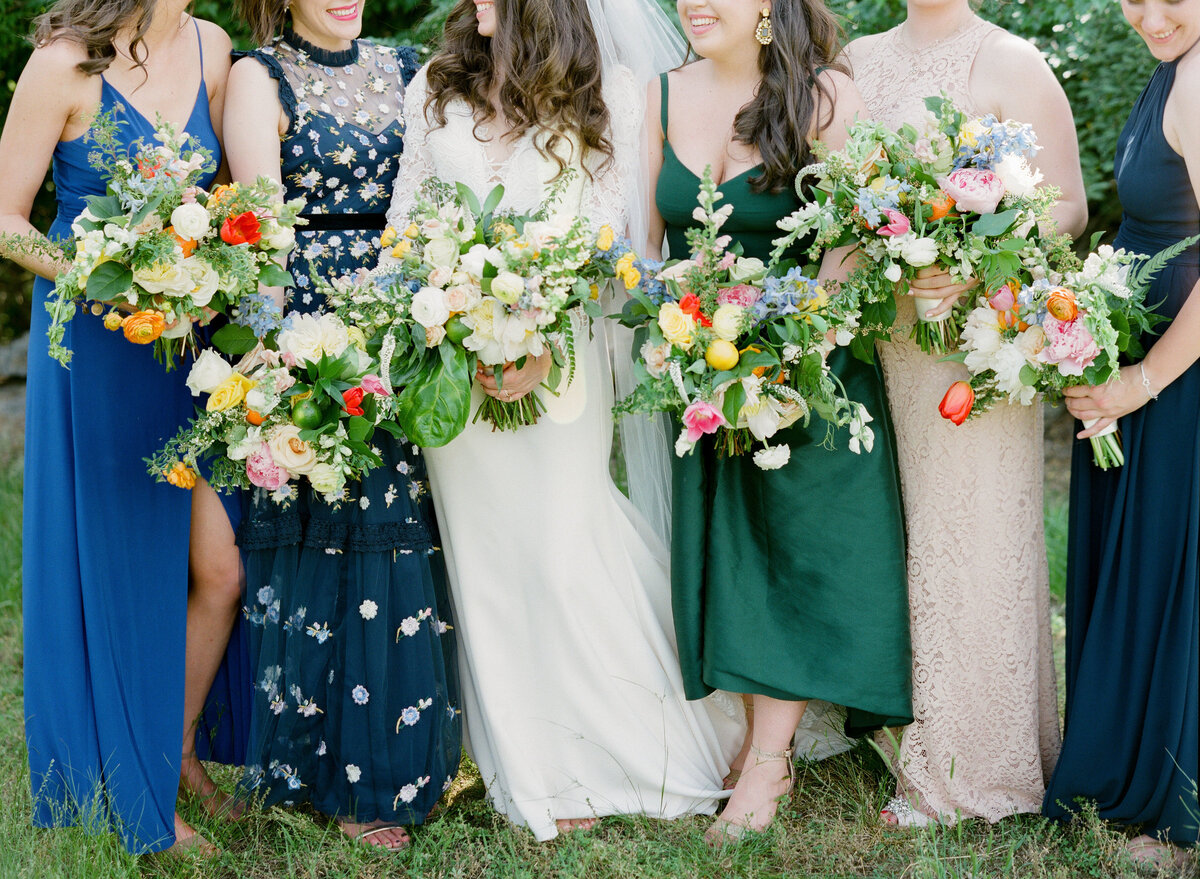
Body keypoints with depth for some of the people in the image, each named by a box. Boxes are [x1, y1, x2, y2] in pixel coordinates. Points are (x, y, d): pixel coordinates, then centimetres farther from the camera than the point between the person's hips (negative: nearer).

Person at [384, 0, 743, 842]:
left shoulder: (609, 96, -1)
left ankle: (603, 755, 15)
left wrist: (542, 346, -19)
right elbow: (402, 220, 11)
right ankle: (531, 768, 19)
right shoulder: (434, 90, 10)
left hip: (560, 351, -3)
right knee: (487, 556, 6)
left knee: (562, 545, -3)